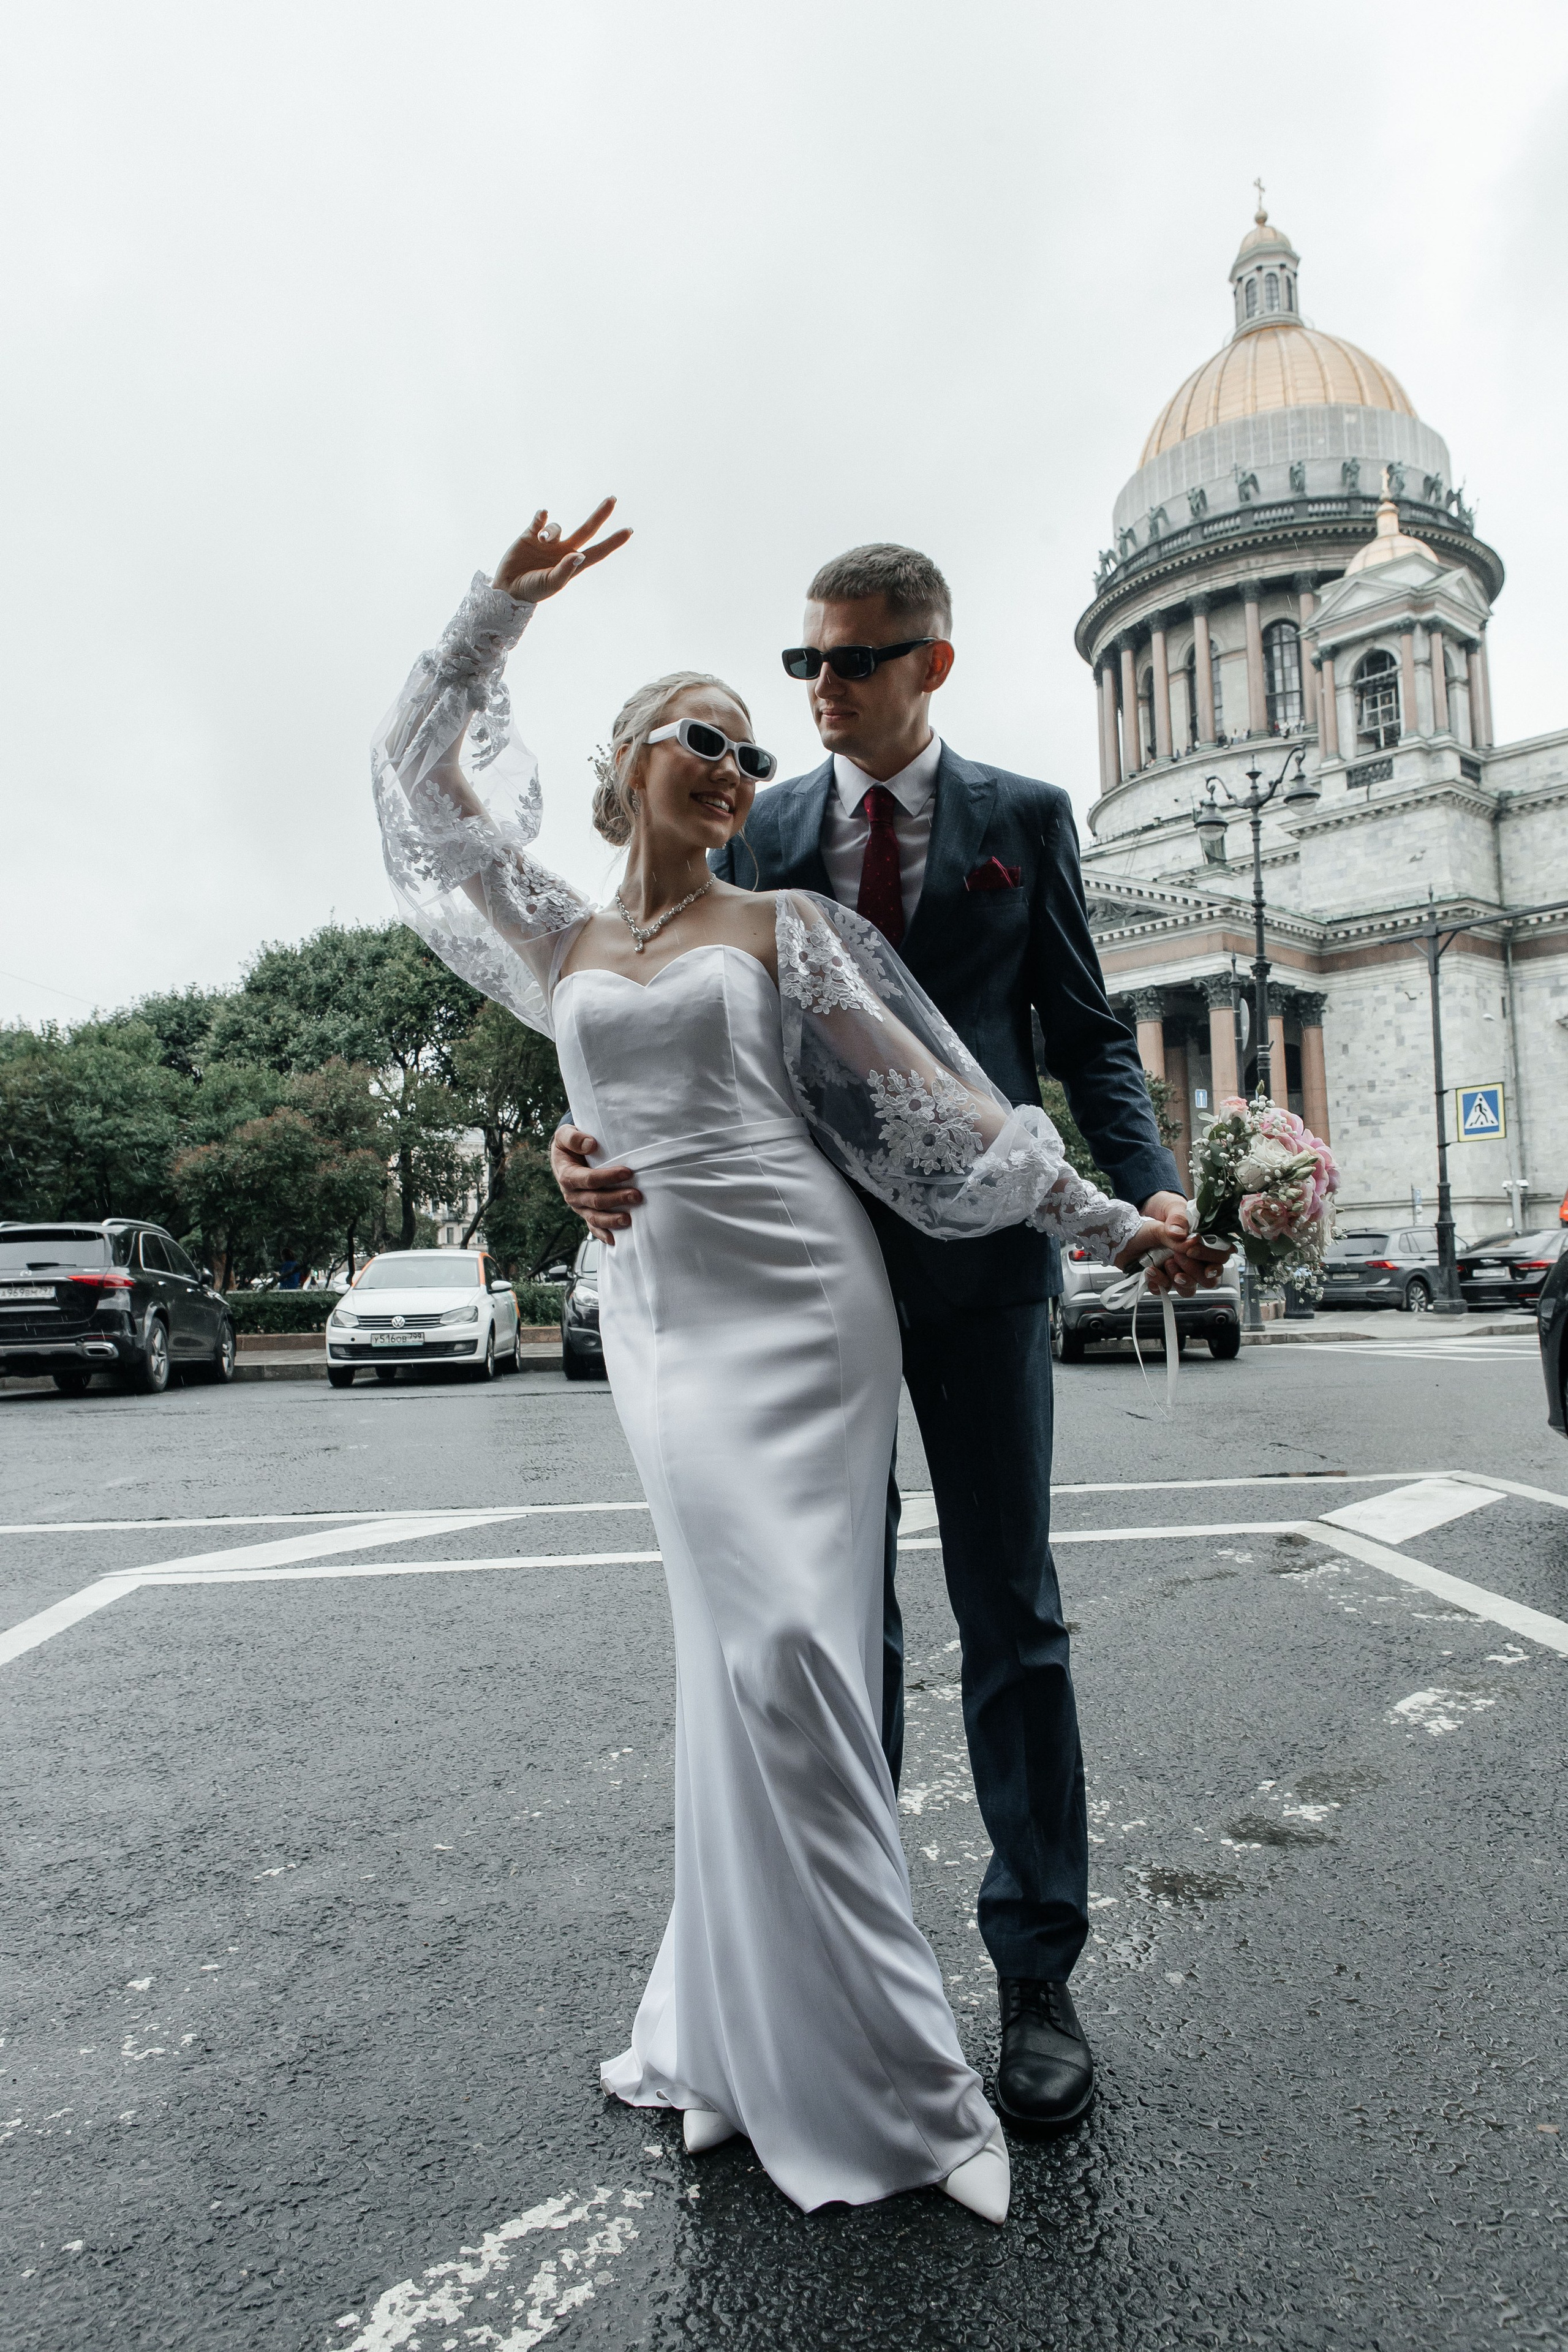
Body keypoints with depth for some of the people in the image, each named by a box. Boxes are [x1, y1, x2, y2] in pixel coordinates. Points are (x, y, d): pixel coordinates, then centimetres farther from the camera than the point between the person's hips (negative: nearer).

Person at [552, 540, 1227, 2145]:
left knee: (1010, 1618, 6)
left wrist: (1149, 1184, -13)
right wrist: (604, 1143, -17)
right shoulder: (759, 833, 9)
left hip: (977, 1255, -1)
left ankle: (1034, 1971, 22)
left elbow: (1084, 1031, 4)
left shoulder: (1024, 820, 6)